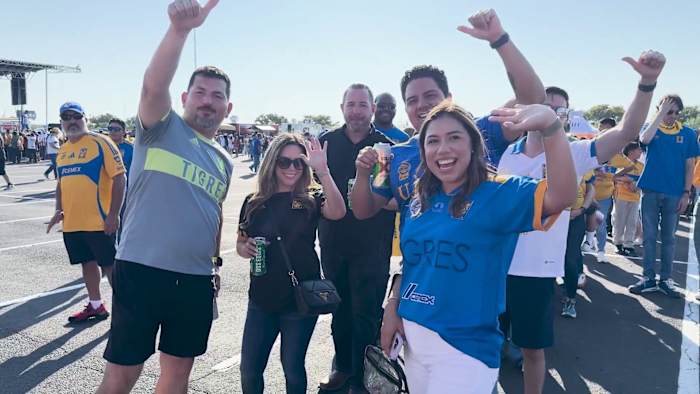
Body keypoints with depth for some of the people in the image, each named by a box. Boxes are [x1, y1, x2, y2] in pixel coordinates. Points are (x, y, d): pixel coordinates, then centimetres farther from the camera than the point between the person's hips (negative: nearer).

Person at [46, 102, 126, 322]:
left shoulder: (100, 143, -9)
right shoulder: (62, 151, 13)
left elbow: (119, 178, -14)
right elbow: (61, 183, 23)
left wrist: (113, 214, -18)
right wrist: (59, 210, 7)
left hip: (98, 222, -7)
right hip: (72, 222, 7)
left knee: (109, 265, 0)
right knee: (87, 263, 16)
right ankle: (95, 306, 30)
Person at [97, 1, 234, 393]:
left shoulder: (224, 162, 15)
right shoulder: (162, 127, -1)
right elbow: (154, 85, -22)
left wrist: (217, 263, 22)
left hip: (196, 280, 5)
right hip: (142, 270, -5)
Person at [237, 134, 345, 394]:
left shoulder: (311, 199, -4)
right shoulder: (254, 202, 3)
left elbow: (337, 213, -26)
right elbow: (240, 244, 12)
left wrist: (322, 169, -35)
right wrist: (246, 249, -11)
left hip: (301, 299, -2)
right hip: (262, 299, 3)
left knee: (292, 368, 12)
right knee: (249, 369, 9)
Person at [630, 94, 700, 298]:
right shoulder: (653, 130, 3)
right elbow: (644, 139, -22)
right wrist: (661, 113, -17)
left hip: (674, 194, 1)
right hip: (650, 191, -1)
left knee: (669, 238, 8)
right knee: (649, 236, 4)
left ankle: (665, 279, 16)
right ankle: (648, 278, 11)